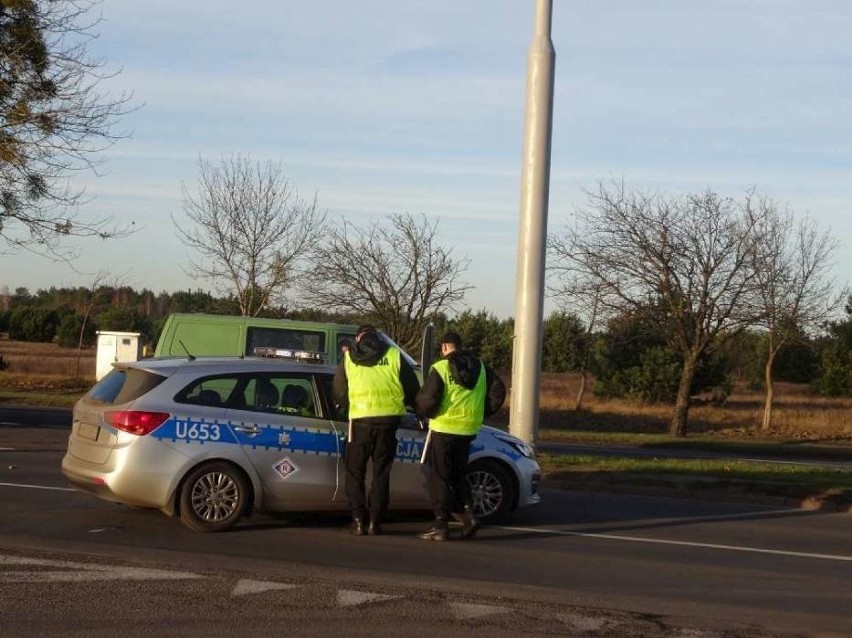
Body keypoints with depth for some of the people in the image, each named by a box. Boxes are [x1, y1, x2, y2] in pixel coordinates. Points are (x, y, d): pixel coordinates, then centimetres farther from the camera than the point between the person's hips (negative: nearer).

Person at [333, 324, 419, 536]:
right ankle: (374, 522, 7)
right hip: (388, 420, 0)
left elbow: (338, 394, 12)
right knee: (381, 473, 10)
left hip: (360, 420, 0)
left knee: (355, 473, 11)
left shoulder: (348, 359, 7)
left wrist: (344, 405, 33)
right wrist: (419, 408, 29)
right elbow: (412, 390, 9)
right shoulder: (394, 356, 6)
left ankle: (359, 521, 4)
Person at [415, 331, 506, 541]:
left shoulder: (440, 368, -10)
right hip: (468, 431, 6)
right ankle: (467, 514, 4)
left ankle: (441, 526, 0)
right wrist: (480, 413, 15)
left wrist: (424, 412, 4)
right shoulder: (480, 367, 9)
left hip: (443, 430, -6)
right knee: (458, 476, 19)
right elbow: (498, 391, 8)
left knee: (440, 477, 2)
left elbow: (428, 399, -18)